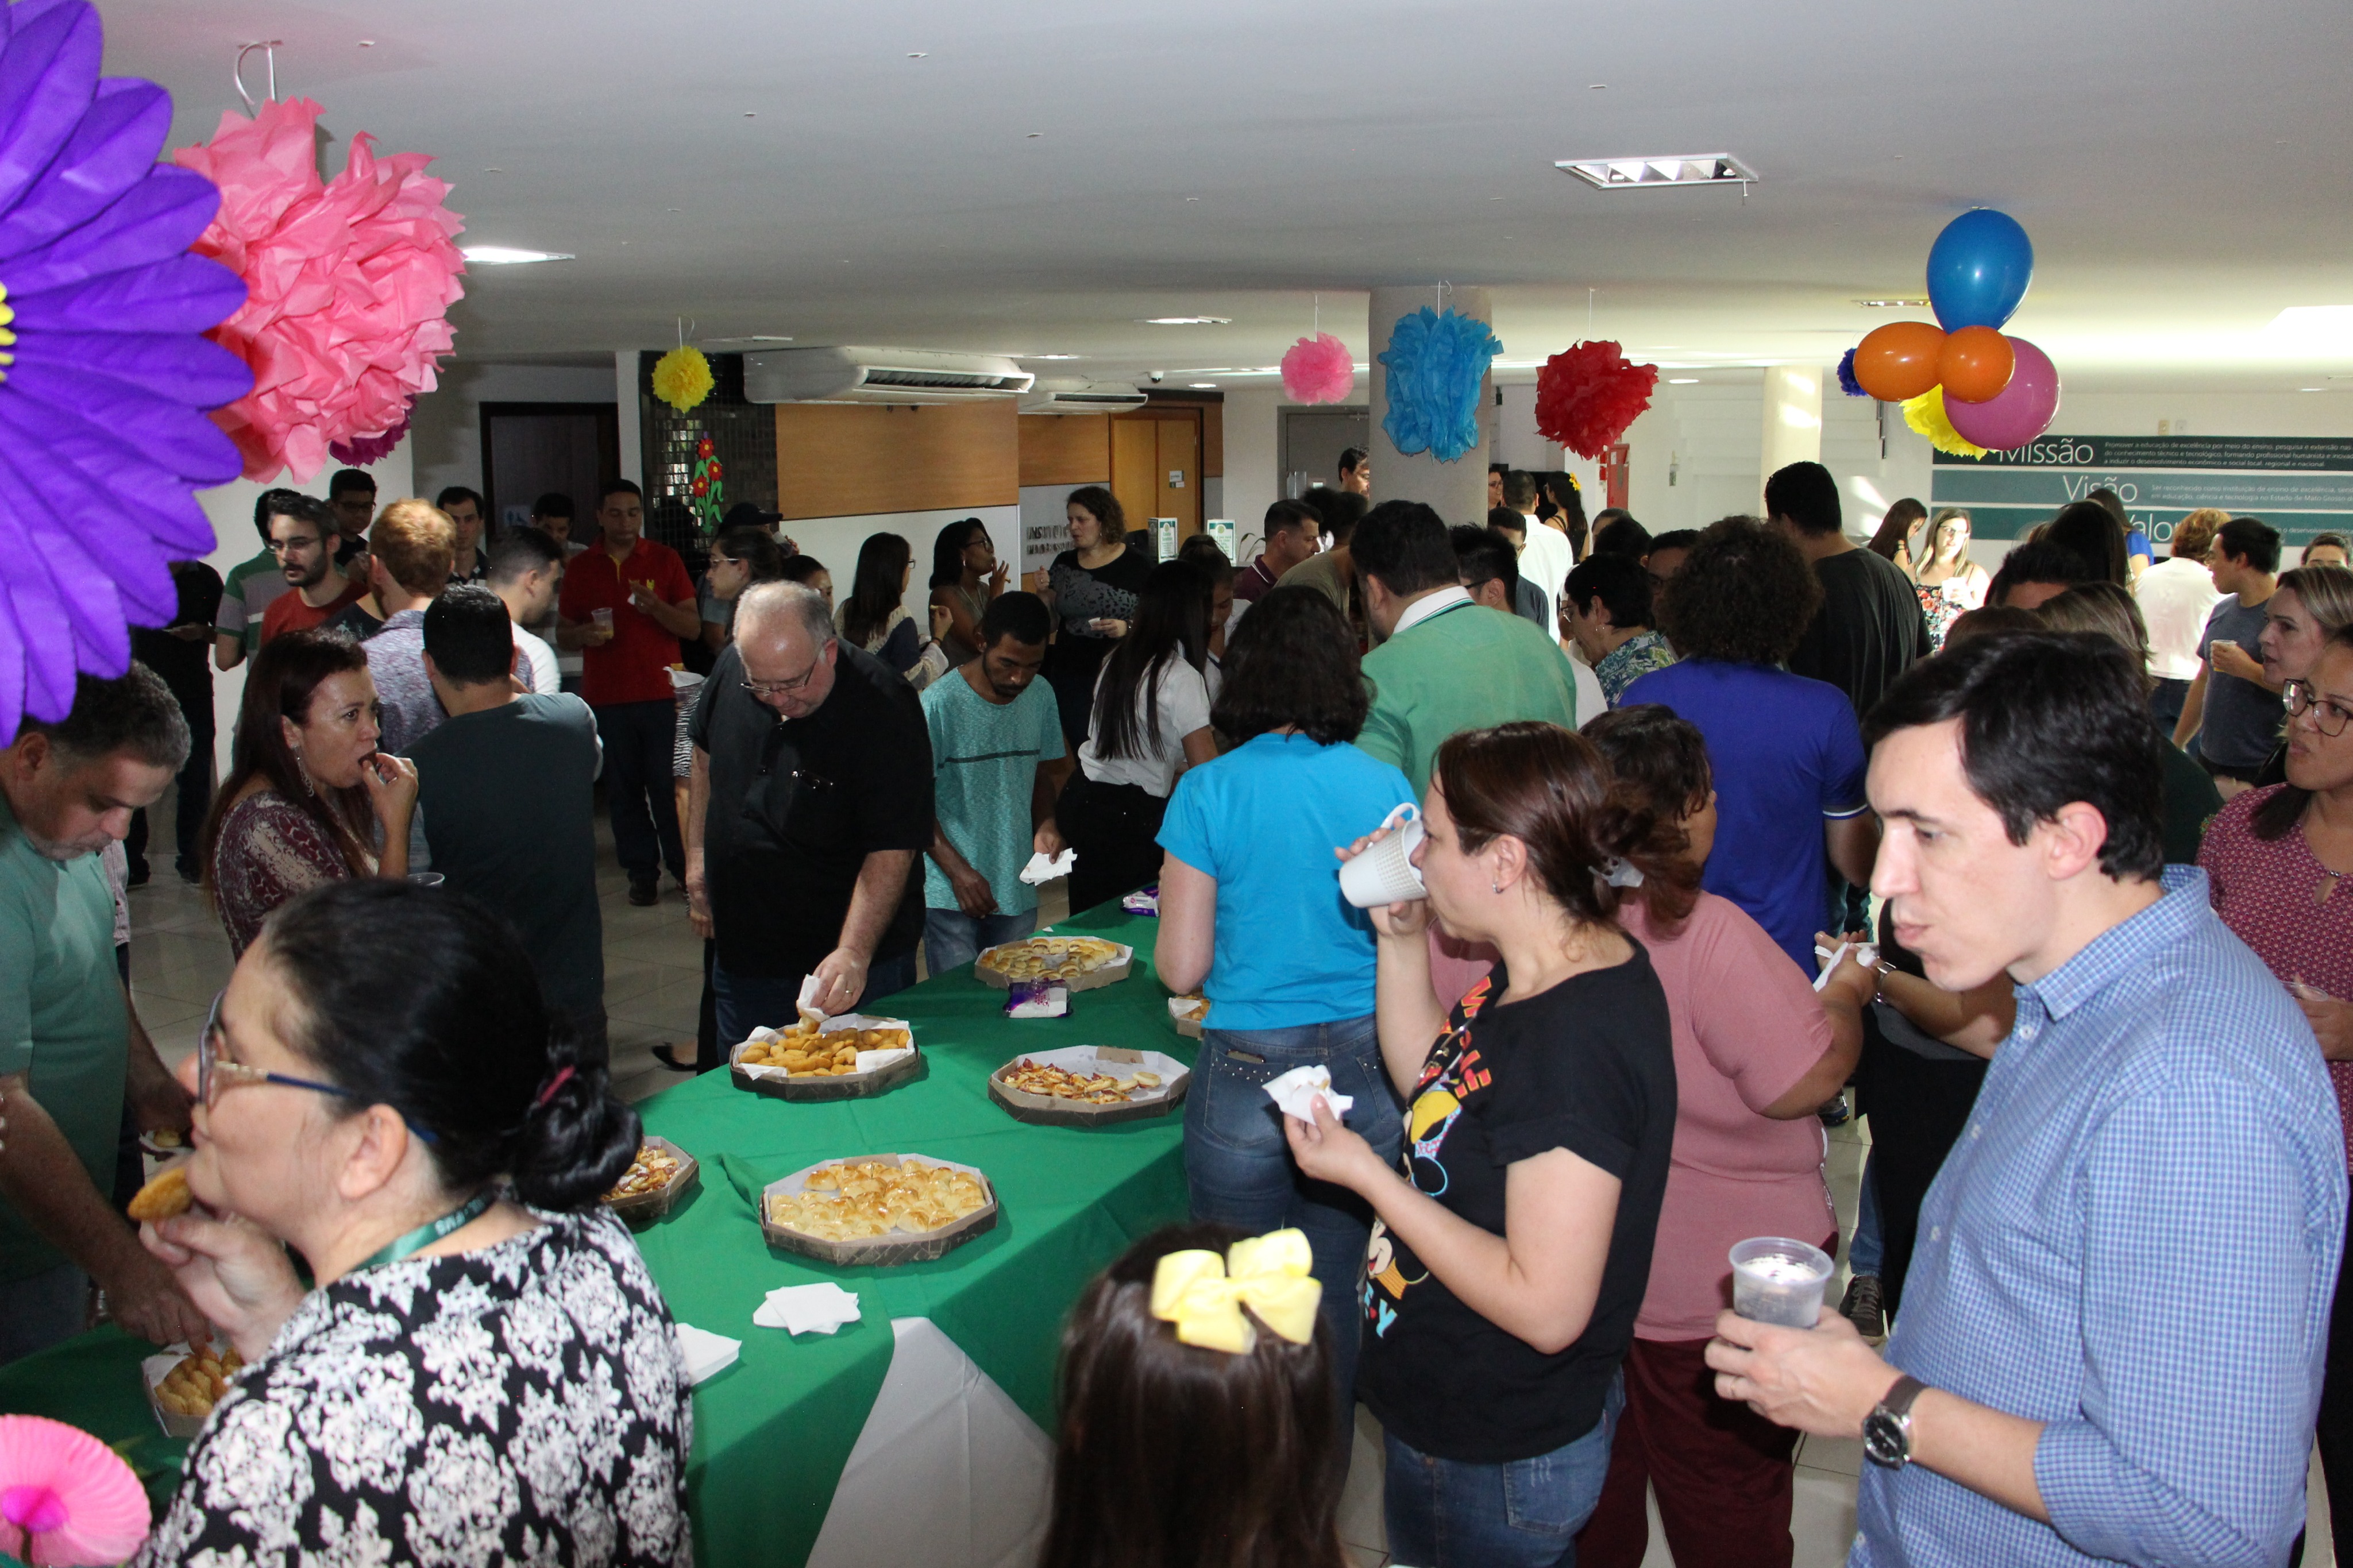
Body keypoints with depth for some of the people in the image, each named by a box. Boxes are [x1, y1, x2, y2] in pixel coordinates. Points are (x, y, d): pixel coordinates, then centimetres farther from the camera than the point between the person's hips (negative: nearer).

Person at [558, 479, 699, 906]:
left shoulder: (665, 560, 5)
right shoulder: (580, 569, 10)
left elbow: (693, 626, 1)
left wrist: (654, 605, -17)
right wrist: (584, 635, -6)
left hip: (661, 693, -2)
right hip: (605, 696, 2)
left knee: (669, 786, -3)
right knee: (623, 789, 3)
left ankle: (684, 867, 8)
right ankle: (641, 871, 12)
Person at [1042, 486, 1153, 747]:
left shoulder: (1136, 564, -4)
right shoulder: (1065, 563, 9)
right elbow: (1050, 623, 12)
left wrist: (1128, 628, -20)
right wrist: (1044, 592, -5)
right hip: (1070, 678, 4)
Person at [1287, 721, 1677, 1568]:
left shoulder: (1578, 1041, -31)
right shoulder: (1545, 974, -1)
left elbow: (1547, 1308, -30)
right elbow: (1435, 1088, 14)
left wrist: (1368, 1175, -24)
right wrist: (1402, 940, 1)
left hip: (1490, 1467, -9)